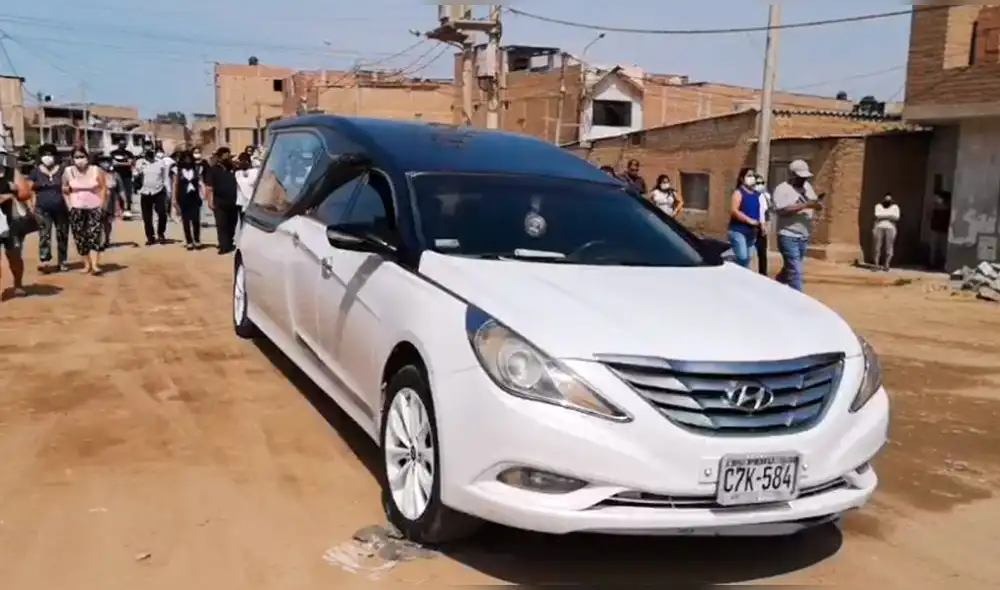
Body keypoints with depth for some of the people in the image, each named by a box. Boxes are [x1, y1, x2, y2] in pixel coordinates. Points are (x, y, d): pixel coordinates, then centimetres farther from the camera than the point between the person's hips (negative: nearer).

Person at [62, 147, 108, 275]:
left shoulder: (96, 170, -2)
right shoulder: (68, 172, 2)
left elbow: (103, 188, 1)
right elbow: (64, 189, 9)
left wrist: (101, 205, -6)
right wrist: (69, 206, 0)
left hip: (95, 208, -2)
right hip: (76, 209, 2)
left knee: (94, 235, -11)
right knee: (80, 237, 3)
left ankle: (95, 264, -17)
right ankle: (87, 264, 10)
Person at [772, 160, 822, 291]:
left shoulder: (807, 186, 12)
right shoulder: (782, 189, -11)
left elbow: (816, 205, 17)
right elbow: (782, 211, -24)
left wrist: (817, 204, -9)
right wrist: (805, 205, -26)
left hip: (804, 236, 8)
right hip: (789, 237, -8)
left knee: (790, 268, 17)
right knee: (795, 271, -9)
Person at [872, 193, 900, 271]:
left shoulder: (895, 207, 9)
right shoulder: (878, 206, 10)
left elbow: (896, 217, -7)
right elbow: (877, 215, -8)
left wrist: (883, 216, -7)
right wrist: (889, 215, -6)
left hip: (890, 228, 0)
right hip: (879, 227, 0)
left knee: (889, 247, -4)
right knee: (877, 247, -2)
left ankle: (886, 265, -1)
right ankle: (876, 264, 0)